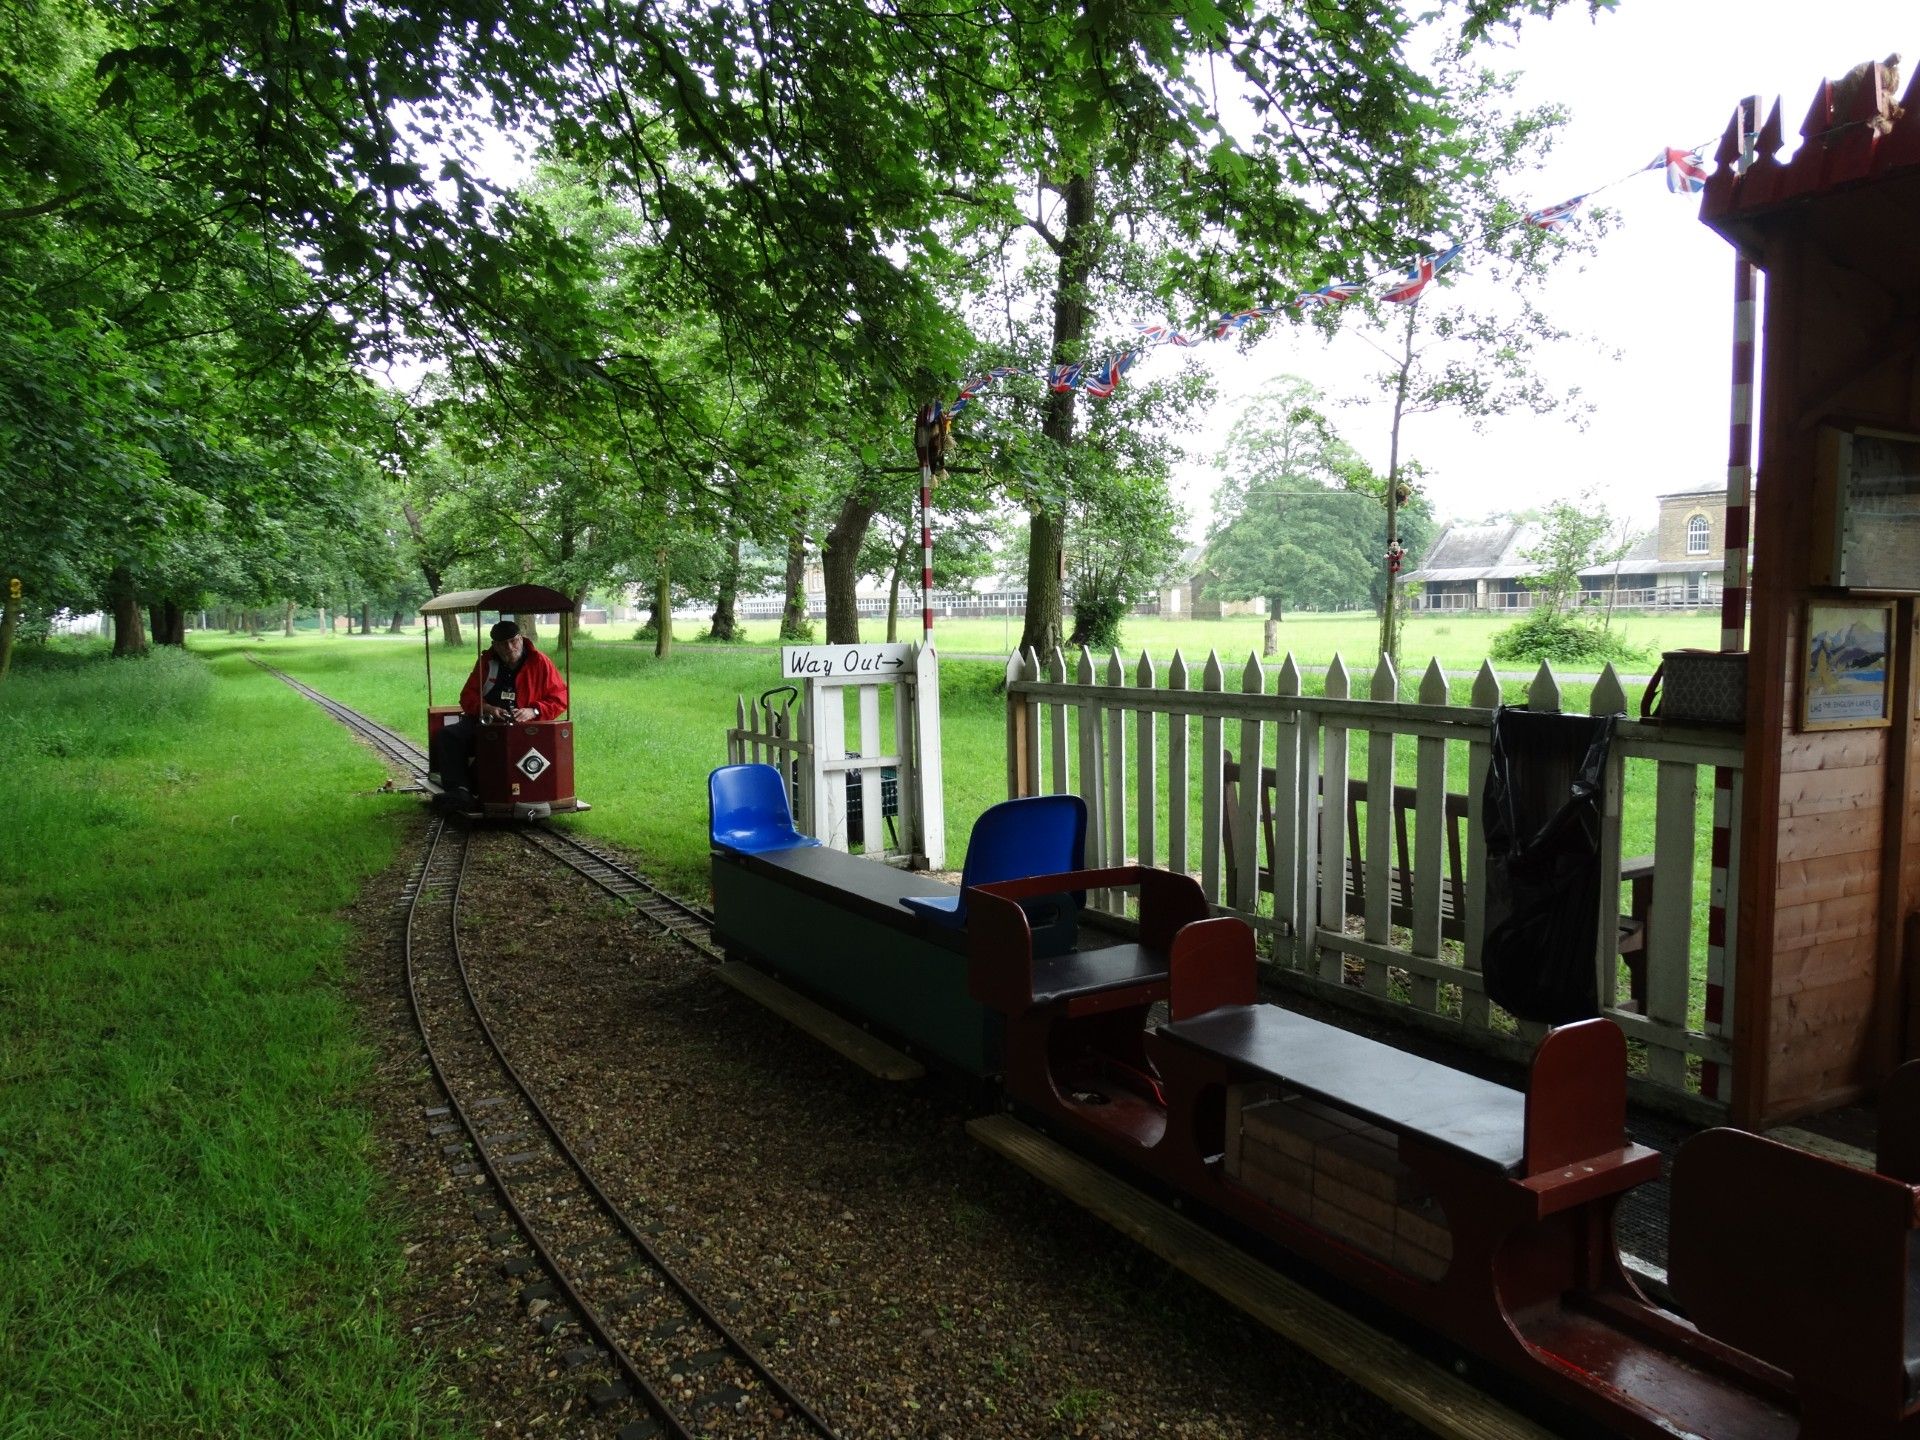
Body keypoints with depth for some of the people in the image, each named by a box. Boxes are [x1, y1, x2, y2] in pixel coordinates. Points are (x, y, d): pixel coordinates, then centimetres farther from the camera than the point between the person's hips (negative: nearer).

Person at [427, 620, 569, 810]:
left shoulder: (539, 662, 3)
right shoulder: (486, 662, 14)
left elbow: (559, 699, 2)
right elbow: (468, 696, 13)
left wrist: (534, 711, -15)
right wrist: (487, 708, -8)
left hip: (523, 727, -4)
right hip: (483, 724, 4)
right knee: (445, 735, -18)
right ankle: (457, 788, -30)